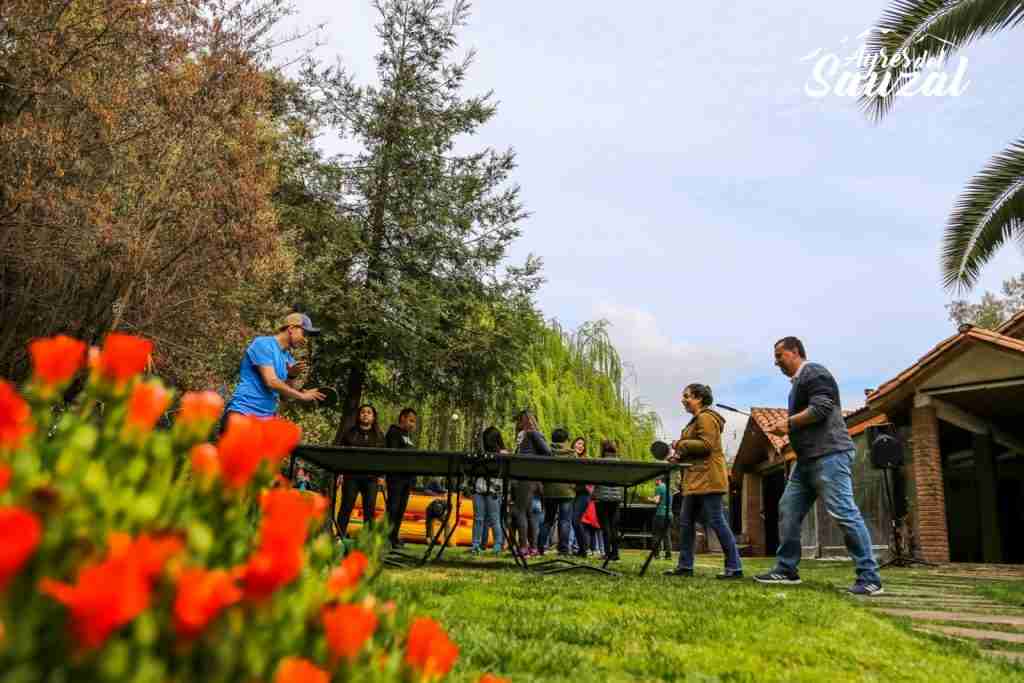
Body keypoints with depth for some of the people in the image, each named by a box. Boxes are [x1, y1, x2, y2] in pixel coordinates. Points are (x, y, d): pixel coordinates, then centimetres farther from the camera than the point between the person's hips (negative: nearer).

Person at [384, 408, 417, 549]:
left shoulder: (408, 435, 23)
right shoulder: (394, 432, -2)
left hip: (408, 476, 8)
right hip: (396, 475, -8)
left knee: (401, 508, 8)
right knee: (393, 507, -8)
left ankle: (395, 536, 12)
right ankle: (388, 537, -7)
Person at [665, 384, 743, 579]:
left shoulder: (706, 417, -10)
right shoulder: (696, 420, 22)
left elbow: (706, 445, -20)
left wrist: (681, 444, -12)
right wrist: (680, 456, 13)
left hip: (708, 479, -11)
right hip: (696, 480, 11)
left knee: (716, 521, -8)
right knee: (685, 522, 10)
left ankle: (734, 567, -2)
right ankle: (685, 566, 15)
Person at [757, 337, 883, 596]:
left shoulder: (814, 373, -7)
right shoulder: (798, 382, 23)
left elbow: (820, 408, -19)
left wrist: (788, 423, -9)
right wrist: (785, 428, 9)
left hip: (829, 455, -11)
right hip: (807, 459, 11)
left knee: (844, 513, -10)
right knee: (788, 510, 8)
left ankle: (870, 579, -4)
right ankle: (786, 570, 13)